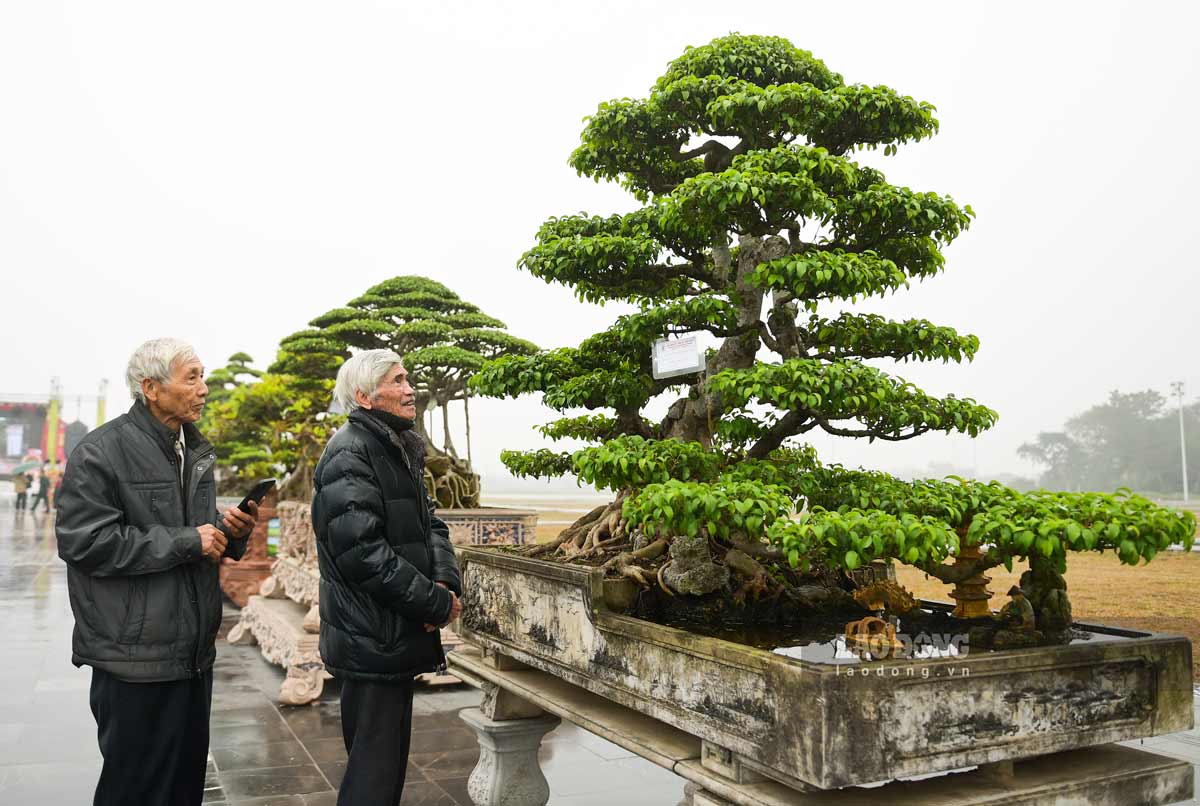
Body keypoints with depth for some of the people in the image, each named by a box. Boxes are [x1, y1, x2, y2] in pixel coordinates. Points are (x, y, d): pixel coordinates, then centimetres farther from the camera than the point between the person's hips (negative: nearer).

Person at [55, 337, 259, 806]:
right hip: (136, 657, -7)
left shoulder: (195, 452, 13)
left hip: (194, 651, 7)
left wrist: (230, 531, 0)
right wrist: (186, 541, -19)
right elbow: (82, 541, -20)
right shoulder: (101, 452, -12)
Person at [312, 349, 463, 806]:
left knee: (389, 762, 20)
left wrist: (446, 580, -7)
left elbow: (429, 524, 13)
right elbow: (360, 550, -25)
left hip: (399, 634, 9)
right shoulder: (350, 453, -16)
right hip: (372, 642, -9)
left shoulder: (401, 450, 14)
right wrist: (436, 603, -18)